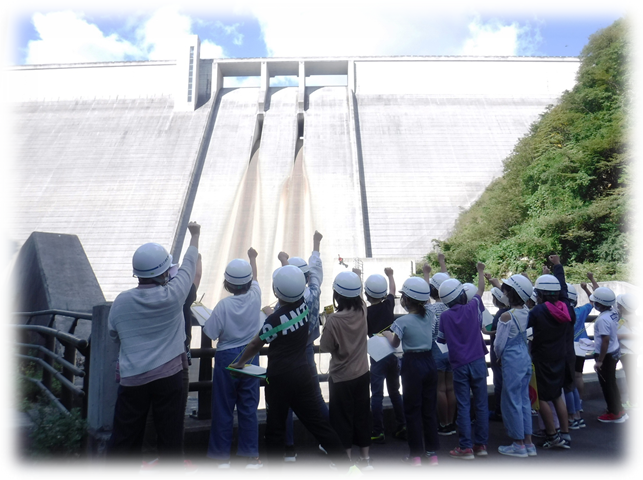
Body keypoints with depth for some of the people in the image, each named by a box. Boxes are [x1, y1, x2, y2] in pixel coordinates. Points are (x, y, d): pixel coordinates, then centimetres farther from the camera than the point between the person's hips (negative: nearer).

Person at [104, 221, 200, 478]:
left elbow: (113, 333, 13)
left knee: (124, 436, 12)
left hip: (132, 379, 2)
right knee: (171, 435, 9)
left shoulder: (121, 301, -4)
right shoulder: (173, 296, -11)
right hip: (169, 377, -2)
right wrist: (195, 234, 19)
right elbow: (189, 263, 4)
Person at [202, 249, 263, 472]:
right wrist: (252, 257, 29)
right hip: (250, 356, 3)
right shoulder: (255, 297, -8)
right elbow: (254, 278, 13)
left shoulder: (223, 305, -18)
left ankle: (222, 456, 20)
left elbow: (210, 333, -13)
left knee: (223, 408, 10)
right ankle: (251, 456, 14)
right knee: (248, 407, 10)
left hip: (226, 358, -2)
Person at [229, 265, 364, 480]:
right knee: (317, 422, 11)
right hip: (303, 374, 6)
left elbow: (255, 345, -5)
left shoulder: (275, 319, -21)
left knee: (275, 428, 11)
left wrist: (239, 363, 12)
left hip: (279, 379, -6)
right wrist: (286, 264, 30)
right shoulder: (304, 304, -9)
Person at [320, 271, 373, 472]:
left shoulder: (334, 320, -25)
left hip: (341, 377, -5)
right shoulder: (362, 310, -9)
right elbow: (359, 296, 13)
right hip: (362, 374, 5)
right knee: (362, 416, 17)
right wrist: (353, 279, 14)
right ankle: (365, 458, 27)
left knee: (342, 418, 11)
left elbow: (325, 347, -14)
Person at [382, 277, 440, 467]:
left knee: (412, 410, 6)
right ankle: (432, 453, 19)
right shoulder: (430, 316, -2)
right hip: (429, 363, 5)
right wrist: (409, 307, 16)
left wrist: (387, 334, 20)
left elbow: (394, 344, 3)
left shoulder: (402, 321, -14)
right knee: (429, 409, 13)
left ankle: (416, 455, 13)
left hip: (412, 366, -5)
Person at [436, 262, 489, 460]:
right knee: (481, 403, 10)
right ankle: (481, 444, 17)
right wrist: (481, 271, 30)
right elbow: (480, 290, 15)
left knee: (463, 406, 4)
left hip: (459, 364, -1)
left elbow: (442, 339, 5)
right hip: (477, 361, 1)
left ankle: (465, 447, 7)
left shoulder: (445, 316, -6)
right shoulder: (472, 308, -5)